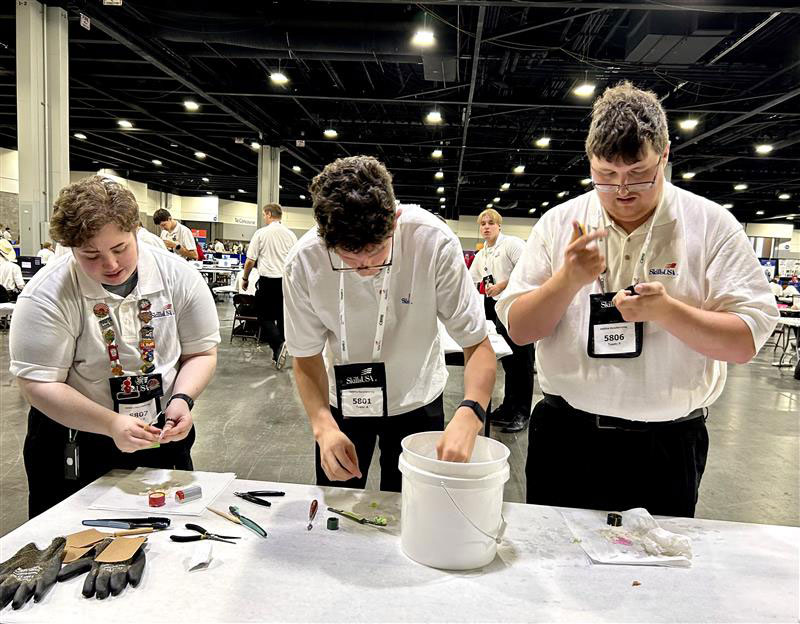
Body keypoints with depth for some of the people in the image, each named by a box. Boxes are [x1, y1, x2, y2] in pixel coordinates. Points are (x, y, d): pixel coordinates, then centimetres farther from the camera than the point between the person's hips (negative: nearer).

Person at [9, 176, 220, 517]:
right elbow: (38, 385, -18)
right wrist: (111, 424, -29)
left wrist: (182, 398, -20)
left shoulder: (178, 276, -10)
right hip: (73, 448, -2)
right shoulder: (46, 295, -17)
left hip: (164, 436, 3)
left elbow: (201, 353, -3)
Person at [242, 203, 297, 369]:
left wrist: (245, 278, 10)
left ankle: (278, 344, -18)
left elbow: (250, 260, -4)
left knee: (265, 317, 5)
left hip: (267, 280, -4)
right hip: (287, 280, 4)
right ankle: (279, 354, 17)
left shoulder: (261, 233, -6)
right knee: (282, 316, 11)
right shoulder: (291, 234, 4)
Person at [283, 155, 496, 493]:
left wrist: (469, 414, -41)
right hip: (342, 401, 1)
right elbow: (306, 357, -12)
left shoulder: (434, 242, -28)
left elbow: (477, 343, -24)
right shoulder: (302, 262, -24)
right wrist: (323, 424, -29)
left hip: (416, 400, 0)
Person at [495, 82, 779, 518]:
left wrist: (666, 310, -23)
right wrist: (569, 279, -19)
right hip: (565, 435, 1)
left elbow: (746, 341, -6)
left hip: (667, 445, -1)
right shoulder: (558, 223, -1)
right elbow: (518, 329, -3)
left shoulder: (712, 225, -3)